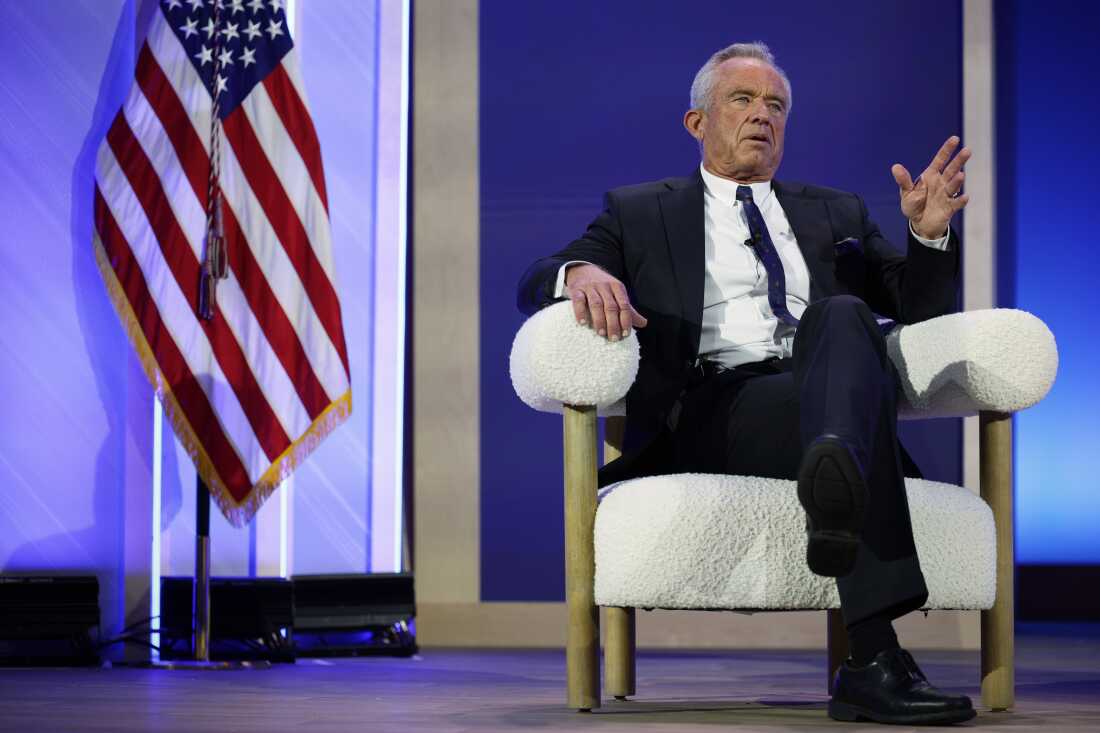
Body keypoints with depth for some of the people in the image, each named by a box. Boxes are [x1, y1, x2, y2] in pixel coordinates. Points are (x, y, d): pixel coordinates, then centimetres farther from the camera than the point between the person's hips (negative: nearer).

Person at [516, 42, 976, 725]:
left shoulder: (837, 214, 32)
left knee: (843, 315, -33)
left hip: (828, 390, 3)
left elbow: (922, 309, 24)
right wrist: (581, 272, -16)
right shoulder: (639, 212, 25)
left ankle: (836, 472, -65)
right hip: (707, 411, -2)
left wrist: (930, 235, 2)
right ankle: (875, 656, -53)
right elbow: (533, 284, 10)